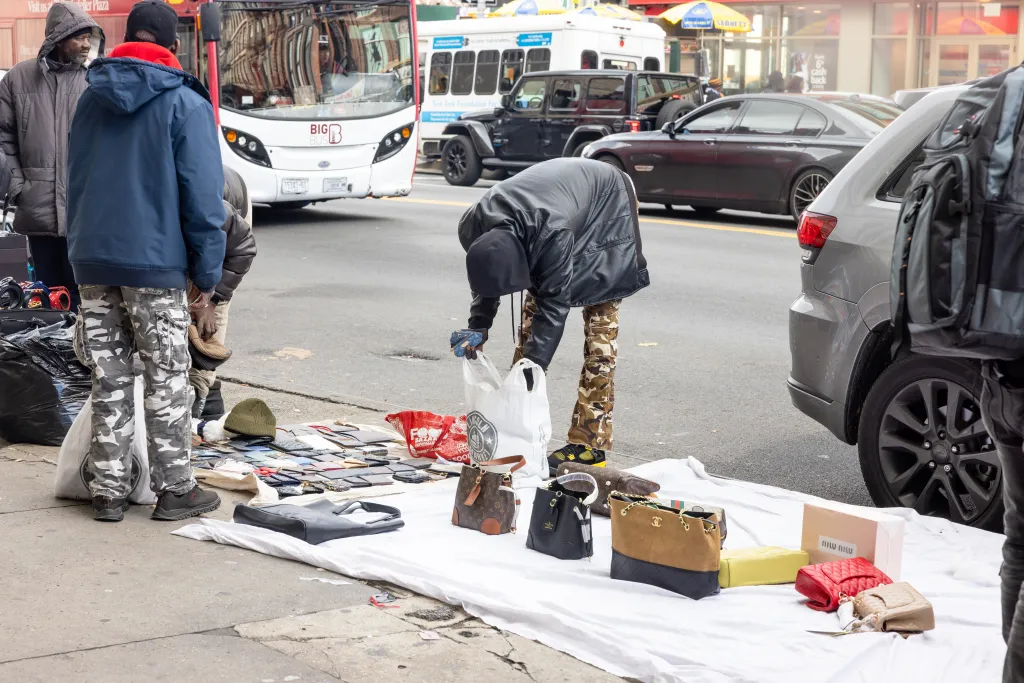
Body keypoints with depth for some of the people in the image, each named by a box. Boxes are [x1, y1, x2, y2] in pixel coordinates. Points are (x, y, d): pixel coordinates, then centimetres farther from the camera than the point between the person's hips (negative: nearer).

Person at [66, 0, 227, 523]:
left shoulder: (90, 99, 11)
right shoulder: (185, 104, -8)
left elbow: (75, 182, 17)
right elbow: (203, 196, -10)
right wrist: (207, 272, -5)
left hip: (92, 261, 5)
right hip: (155, 264, -5)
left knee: (109, 381, 11)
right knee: (167, 382, 4)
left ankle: (108, 491, 15)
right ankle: (175, 490, 11)